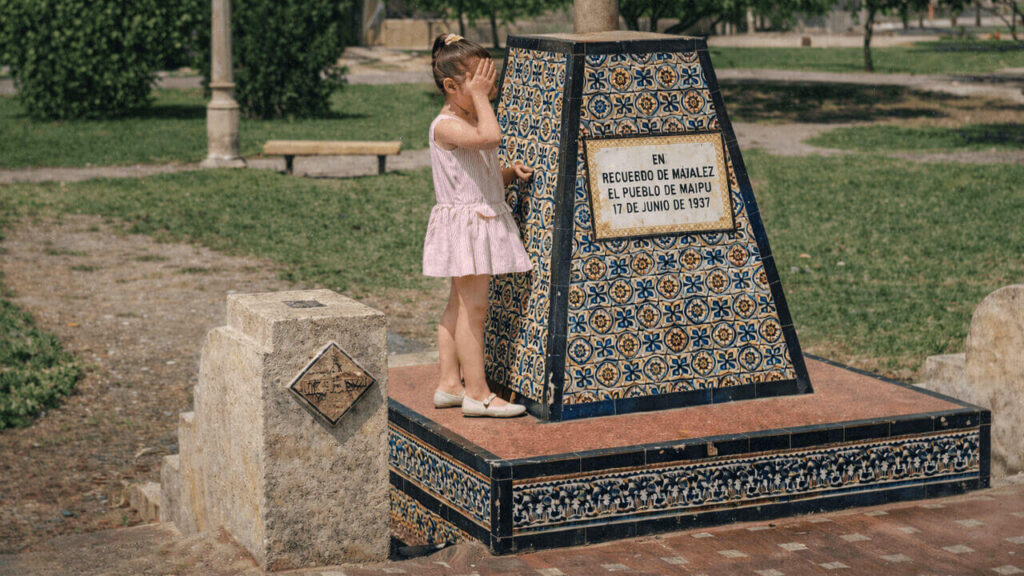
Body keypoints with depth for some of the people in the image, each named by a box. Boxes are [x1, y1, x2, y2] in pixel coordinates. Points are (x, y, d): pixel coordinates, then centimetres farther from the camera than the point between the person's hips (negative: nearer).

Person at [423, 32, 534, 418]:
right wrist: (479, 97, -22)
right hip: (463, 223, -10)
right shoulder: (446, 125, -17)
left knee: (460, 305, 13)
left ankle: (450, 384, 19)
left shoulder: (472, 121, 15)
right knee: (474, 307, -7)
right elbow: (490, 138, -34)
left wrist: (511, 173, 1)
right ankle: (477, 393, -2)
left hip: (485, 221, 10)